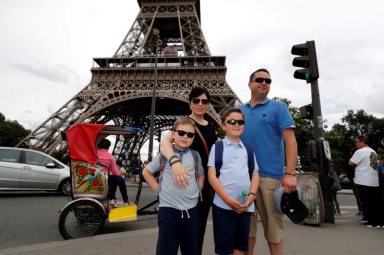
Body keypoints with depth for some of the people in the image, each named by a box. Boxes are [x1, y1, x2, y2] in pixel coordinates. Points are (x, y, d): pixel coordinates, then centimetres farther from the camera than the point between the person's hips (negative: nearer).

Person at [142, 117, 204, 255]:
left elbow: (201, 175, 21)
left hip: (191, 209, 3)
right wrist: (158, 189, 0)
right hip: (168, 209, -3)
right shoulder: (165, 155, -3)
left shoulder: (195, 156, 5)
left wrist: (197, 189, 6)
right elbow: (146, 172, 7)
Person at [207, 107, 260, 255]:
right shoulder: (217, 147, 2)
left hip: (245, 206, 4)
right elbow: (211, 176, -5)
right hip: (223, 204, -3)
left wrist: (251, 196, -6)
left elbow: (255, 174, 11)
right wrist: (228, 199, -12)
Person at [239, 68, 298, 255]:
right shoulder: (240, 110, 12)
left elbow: (290, 140, -4)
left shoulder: (278, 107, 3)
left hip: (270, 175, -3)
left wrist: (290, 173, -14)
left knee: (273, 226, 7)